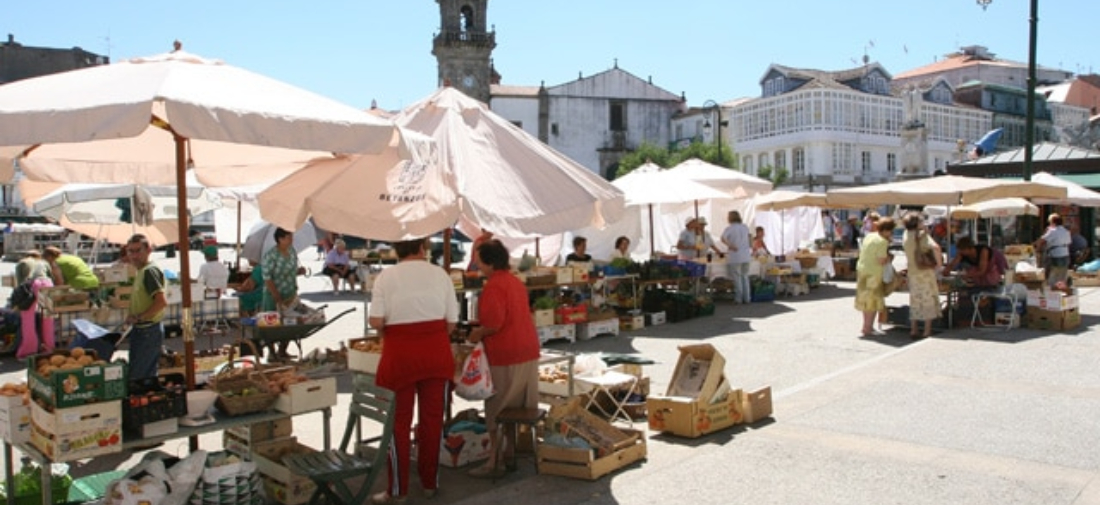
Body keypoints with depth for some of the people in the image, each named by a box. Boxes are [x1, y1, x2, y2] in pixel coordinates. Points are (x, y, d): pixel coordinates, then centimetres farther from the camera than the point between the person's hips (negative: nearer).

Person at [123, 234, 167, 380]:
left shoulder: (150, 271, -15)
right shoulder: (142, 271, 15)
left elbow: (162, 302, -26)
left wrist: (139, 318, -19)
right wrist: (133, 317, 8)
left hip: (148, 332, -10)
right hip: (141, 331, 10)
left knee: (136, 378, -8)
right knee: (148, 376, 14)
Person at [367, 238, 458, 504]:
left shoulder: (386, 276, -3)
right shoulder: (439, 274, 2)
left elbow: (375, 322, -10)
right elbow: (452, 322, 1)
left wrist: (389, 334, 10)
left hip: (400, 355, -1)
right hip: (437, 353, 2)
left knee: (399, 422, 8)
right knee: (432, 419, 12)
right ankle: (430, 482, 23)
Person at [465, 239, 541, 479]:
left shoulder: (494, 286, -16)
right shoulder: (516, 281, 13)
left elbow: (494, 323, -23)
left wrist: (477, 334, -5)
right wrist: (483, 329, 19)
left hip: (504, 355, -9)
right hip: (528, 351, 9)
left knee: (497, 411, 1)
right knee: (523, 408, 14)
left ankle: (495, 462, 6)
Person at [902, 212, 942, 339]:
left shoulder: (906, 236, 3)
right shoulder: (922, 235, -15)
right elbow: (935, 247, -30)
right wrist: (939, 262, -16)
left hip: (912, 273, 5)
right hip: (926, 272, -5)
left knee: (914, 302, 13)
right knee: (928, 301, 5)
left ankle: (913, 331, 16)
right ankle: (927, 332, 6)